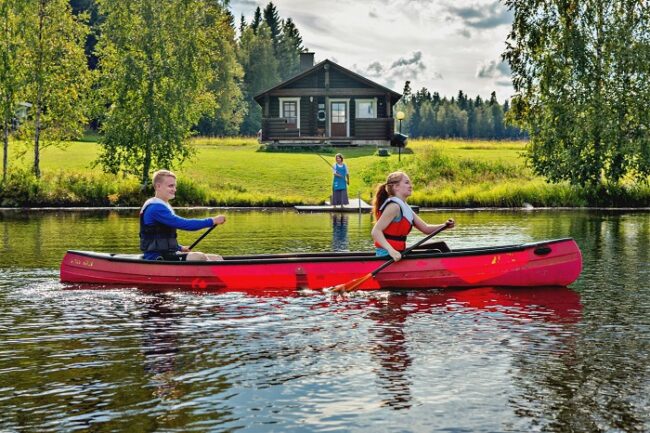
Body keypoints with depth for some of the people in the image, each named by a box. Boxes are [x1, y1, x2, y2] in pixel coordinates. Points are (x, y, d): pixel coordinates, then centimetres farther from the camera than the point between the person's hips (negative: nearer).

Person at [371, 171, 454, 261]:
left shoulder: (405, 208, 13)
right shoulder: (394, 206, -15)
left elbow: (425, 228, 11)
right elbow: (376, 231, -24)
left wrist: (444, 225, -5)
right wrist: (391, 250, -36)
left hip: (398, 253, 10)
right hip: (388, 255, -10)